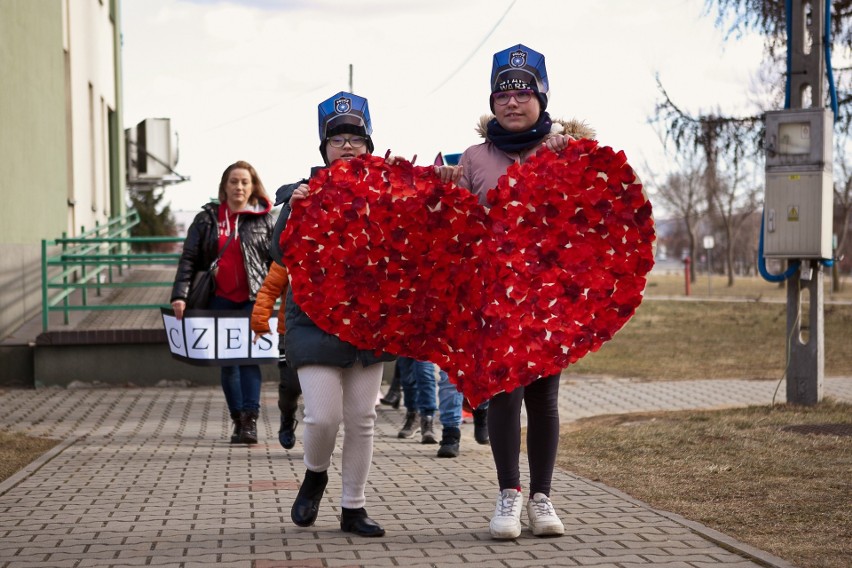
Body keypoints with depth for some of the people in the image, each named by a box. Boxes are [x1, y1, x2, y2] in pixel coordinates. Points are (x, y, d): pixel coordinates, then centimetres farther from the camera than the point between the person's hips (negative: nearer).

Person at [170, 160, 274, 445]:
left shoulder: (264, 220, 5)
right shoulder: (207, 218, 7)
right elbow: (188, 258, 3)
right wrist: (179, 295, -8)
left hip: (254, 299, -2)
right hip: (220, 300, 2)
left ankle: (250, 420, -14)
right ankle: (238, 420, 14)